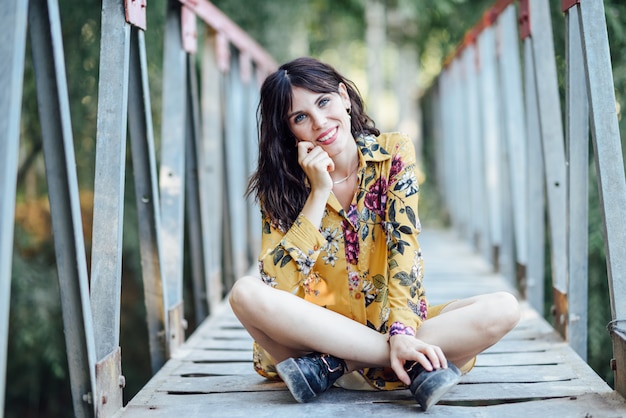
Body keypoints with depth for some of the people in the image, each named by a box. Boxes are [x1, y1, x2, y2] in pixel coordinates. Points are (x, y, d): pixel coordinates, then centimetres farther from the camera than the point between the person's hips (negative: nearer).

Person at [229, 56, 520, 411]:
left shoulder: (394, 153, -1)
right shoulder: (280, 186, -3)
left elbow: (404, 242, -13)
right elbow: (277, 285, -16)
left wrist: (402, 333, -27)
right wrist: (319, 192, -18)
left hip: (389, 326, 1)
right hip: (318, 330, 0)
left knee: (504, 309, -23)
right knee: (246, 293, -32)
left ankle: (330, 367, -25)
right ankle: (417, 366, -29)